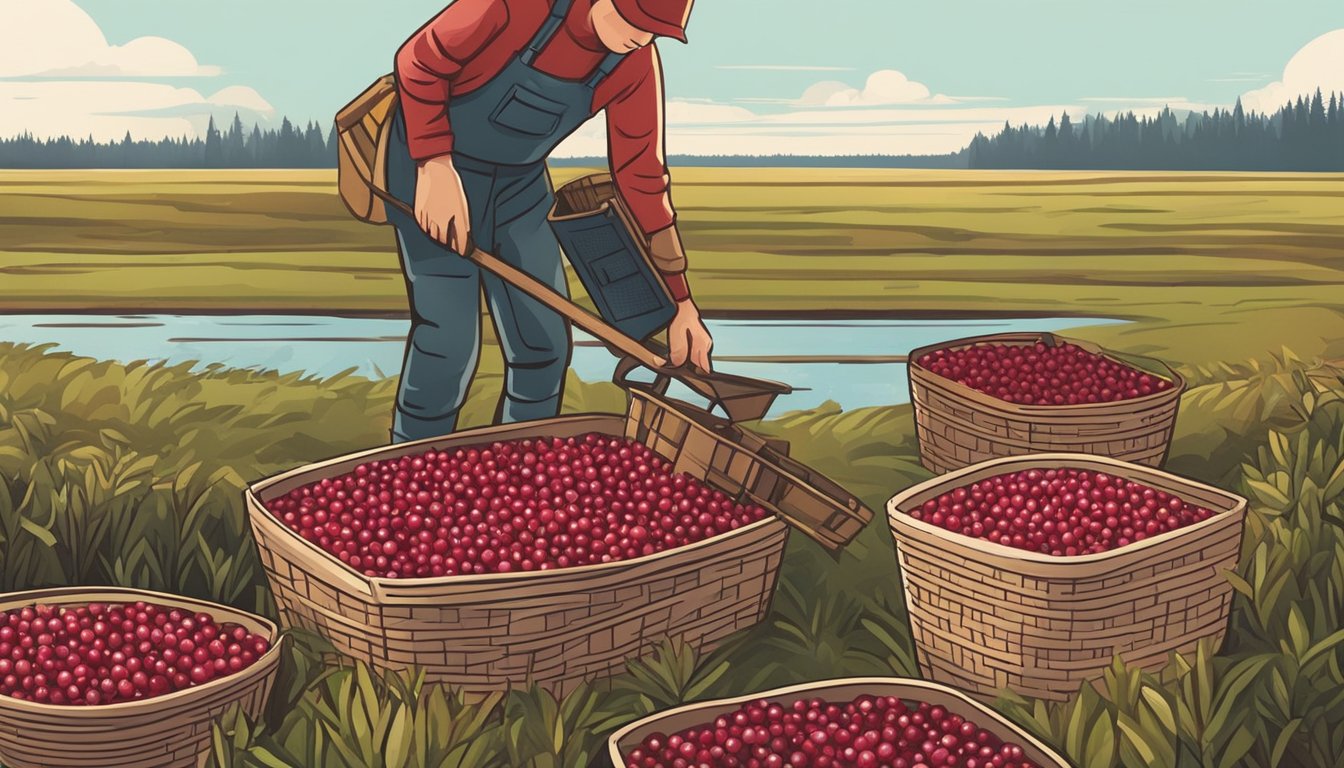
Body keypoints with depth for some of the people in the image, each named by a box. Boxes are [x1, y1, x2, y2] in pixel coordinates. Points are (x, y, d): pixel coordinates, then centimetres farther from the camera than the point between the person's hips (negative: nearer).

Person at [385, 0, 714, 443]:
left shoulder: (636, 65, -14)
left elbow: (643, 178, -7)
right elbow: (419, 63, -18)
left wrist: (681, 303, -7)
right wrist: (436, 171, -25)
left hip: (519, 181, 5)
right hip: (431, 161, -5)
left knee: (544, 344, 2)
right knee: (449, 340, -10)